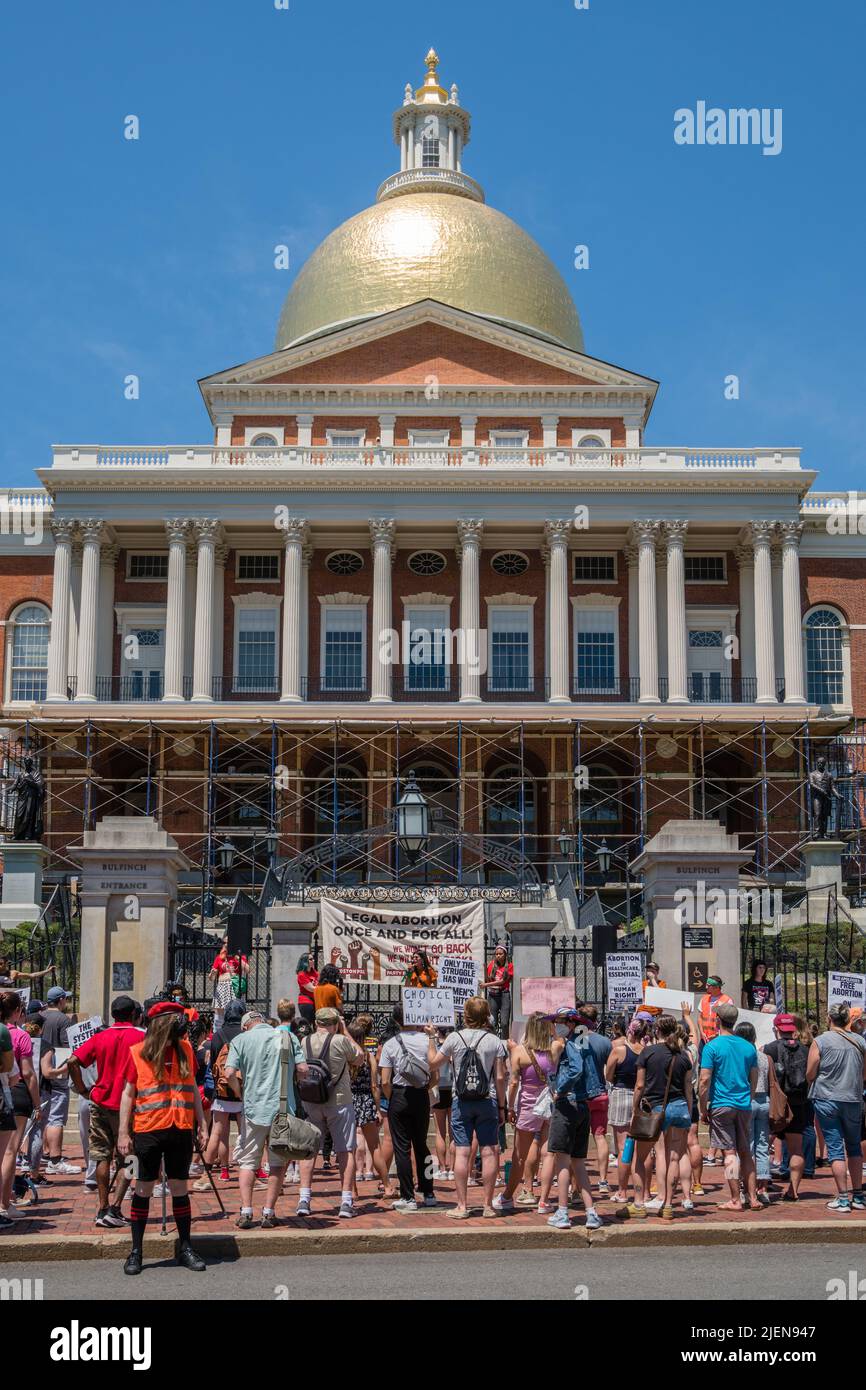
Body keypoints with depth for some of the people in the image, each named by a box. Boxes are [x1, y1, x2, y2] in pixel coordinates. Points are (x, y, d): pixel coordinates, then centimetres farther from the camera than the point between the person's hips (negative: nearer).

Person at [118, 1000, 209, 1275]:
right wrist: (123, 1133, -4)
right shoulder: (138, 1053, -3)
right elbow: (128, 1093, 0)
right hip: (148, 1131, -3)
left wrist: (201, 1123, 11)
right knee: (143, 1189, 4)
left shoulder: (185, 1050, 7)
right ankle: (136, 1251, 13)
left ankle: (184, 1247, 18)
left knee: (179, 1187, 8)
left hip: (181, 1130, 3)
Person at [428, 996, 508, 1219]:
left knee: (462, 1152, 1)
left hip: (461, 1102, 0)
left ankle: (461, 1206, 3)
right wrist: (501, 1106, 7)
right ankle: (488, 1205, 7)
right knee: (489, 1152, 4)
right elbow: (500, 1078, -1)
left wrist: (432, 1038, 19)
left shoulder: (455, 1038, -3)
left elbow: (433, 1063, 6)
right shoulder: (495, 1041, -1)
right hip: (487, 1101, 0)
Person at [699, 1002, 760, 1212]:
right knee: (745, 1153, 12)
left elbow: (705, 1080, -12)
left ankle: (735, 1200, -1)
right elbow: (754, 1079, 13)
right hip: (744, 1106, 5)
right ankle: (752, 1197, 12)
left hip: (721, 1106, -4)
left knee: (730, 1153, -2)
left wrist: (703, 1109, -5)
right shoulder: (748, 1047, 7)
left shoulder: (712, 1047, -9)